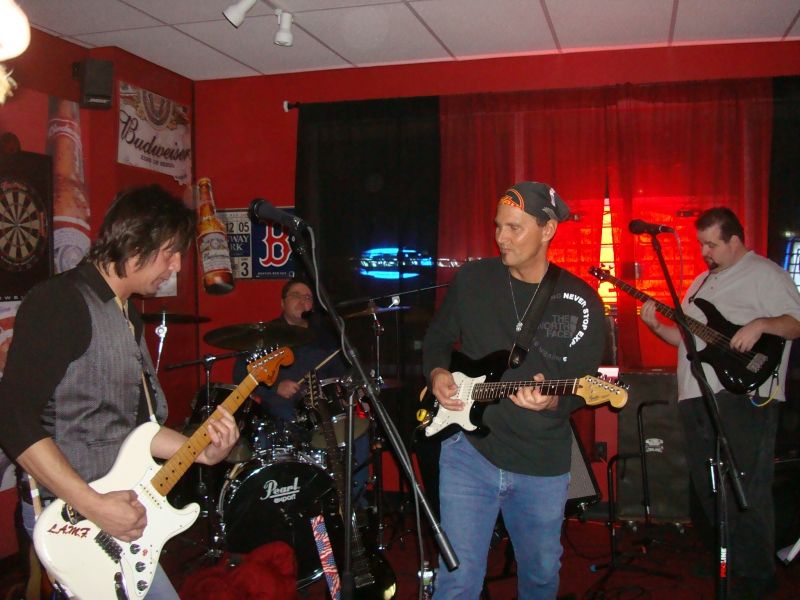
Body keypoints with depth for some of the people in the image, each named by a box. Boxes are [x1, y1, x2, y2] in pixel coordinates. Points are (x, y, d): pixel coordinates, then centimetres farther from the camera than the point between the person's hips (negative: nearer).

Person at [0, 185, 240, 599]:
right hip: (71, 517, -9)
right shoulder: (61, 303, -16)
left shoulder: (127, 316, 13)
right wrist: (95, 507, -24)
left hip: (122, 509, 9)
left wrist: (203, 452, 4)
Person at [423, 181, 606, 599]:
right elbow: (437, 338, 13)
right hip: (469, 446, -1)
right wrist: (437, 373, -7)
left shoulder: (581, 301, -3)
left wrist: (552, 401, -23)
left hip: (544, 465, 1)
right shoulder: (472, 279, -1)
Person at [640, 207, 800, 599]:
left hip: (744, 394, -8)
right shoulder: (701, 281, 21)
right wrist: (657, 326, 5)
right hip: (696, 397, 8)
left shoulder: (765, 274, -1)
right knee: (708, 488, 15)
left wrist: (761, 323, -24)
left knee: (745, 489, -8)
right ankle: (724, 560, 31)